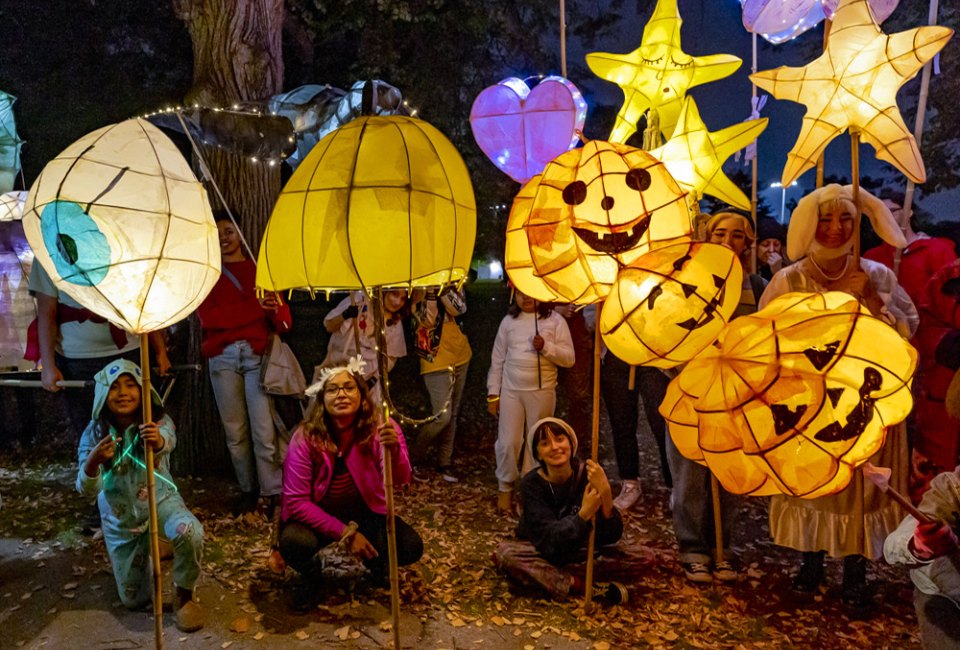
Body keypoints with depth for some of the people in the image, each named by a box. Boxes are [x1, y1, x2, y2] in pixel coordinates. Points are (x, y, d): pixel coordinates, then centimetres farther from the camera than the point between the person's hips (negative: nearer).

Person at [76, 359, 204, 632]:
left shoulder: (158, 421, -17)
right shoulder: (94, 433, -13)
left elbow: (169, 440, -42)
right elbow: (86, 489, -21)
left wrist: (158, 441, -67)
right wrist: (93, 461, -42)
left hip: (160, 501, -2)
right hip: (120, 518, 2)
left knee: (190, 532, -36)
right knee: (134, 600, 9)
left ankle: (184, 597, -8)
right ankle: (144, 550, 42)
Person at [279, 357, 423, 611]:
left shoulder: (380, 429, -19)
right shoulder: (305, 439, -21)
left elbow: (400, 480, -32)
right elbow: (296, 502, -19)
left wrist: (394, 450, -54)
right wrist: (345, 532, -24)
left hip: (364, 511, 2)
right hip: (315, 516, -1)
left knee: (411, 547, -20)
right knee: (295, 543, -32)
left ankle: (374, 560, 16)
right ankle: (310, 574, 5)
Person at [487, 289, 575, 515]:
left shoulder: (555, 320, -2)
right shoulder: (509, 321, 5)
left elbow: (569, 358, -4)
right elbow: (497, 359, 7)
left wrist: (546, 347, -21)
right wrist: (493, 393, 5)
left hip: (542, 392, -1)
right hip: (511, 391, 1)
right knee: (507, 442, 1)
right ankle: (505, 488, 20)